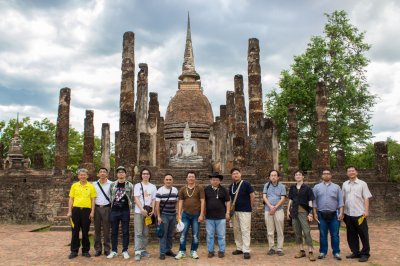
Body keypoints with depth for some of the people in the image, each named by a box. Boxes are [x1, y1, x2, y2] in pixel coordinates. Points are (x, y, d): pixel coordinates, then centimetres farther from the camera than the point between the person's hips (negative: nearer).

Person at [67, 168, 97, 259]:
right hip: (76, 210, 1)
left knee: (85, 231, 6)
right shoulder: (74, 185, 6)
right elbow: (71, 199, 7)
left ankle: (86, 250, 17)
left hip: (86, 210, -1)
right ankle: (74, 251, 16)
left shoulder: (91, 186, 2)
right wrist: (69, 211, 0)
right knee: (75, 231, 6)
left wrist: (92, 212, -4)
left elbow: (93, 200, 2)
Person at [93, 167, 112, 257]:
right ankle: (98, 249, 15)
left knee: (106, 229, 3)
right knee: (97, 229, 6)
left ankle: (107, 249, 12)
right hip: (96, 208, 2)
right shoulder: (94, 184, 8)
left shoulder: (111, 184, 0)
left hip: (106, 208, -2)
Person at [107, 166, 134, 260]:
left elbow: (131, 198, 3)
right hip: (114, 211, 2)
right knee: (114, 232, 8)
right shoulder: (112, 185, 7)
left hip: (125, 211, -2)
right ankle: (114, 251, 17)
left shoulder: (130, 185, 2)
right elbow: (110, 197, 12)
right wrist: (112, 206, 7)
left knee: (125, 232, 3)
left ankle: (125, 251, 12)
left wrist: (129, 208, -1)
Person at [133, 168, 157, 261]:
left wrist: (152, 210, -8)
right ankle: (137, 252, -5)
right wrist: (142, 209, -18)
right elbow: (136, 199, -6)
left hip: (149, 212, 3)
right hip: (139, 212, -3)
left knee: (146, 233, 9)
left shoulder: (153, 187, 10)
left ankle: (143, 250, 18)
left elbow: (154, 200, 7)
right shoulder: (137, 185, 2)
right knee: (138, 233, -6)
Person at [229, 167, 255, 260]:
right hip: (235, 211, 6)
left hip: (245, 211, -6)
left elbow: (253, 196, -7)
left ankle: (246, 251, -3)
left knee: (245, 230, -7)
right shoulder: (231, 186, 8)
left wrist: (250, 206, -1)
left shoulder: (245, 184, -9)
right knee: (236, 230, 11)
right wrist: (231, 207, 9)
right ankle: (239, 248, 23)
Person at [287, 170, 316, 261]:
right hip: (294, 212, 4)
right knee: (297, 232, 8)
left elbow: (310, 201, -3)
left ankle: (310, 252, 0)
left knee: (306, 232, -7)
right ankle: (301, 251, 18)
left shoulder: (307, 188, -2)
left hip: (303, 212, -4)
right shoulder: (292, 188, 9)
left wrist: (310, 213, -8)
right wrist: (288, 210, 8)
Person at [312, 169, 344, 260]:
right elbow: (314, 201, 5)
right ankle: (323, 252, 16)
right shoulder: (317, 187, 6)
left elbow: (340, 201, 4)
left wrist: (341, 213, -5)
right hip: (321, 215, 0)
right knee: (323, 234, 7)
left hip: (334, 214, 0)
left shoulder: (336, 187, 7)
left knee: (335, 235, 4)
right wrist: (315, 213, 0)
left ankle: (336, 252, 14)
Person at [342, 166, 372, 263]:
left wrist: (366, 211, -12)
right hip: (348, 214, 4)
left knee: (363, 235, 3)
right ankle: (355, 252, 22)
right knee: (351, 235, 11)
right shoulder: (345, 184, 9)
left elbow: (366, 198, -4)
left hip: (359, 213, -4)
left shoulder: (362, 184, -1)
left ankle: (365, 254, 14)